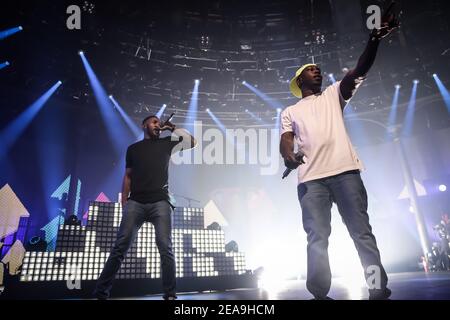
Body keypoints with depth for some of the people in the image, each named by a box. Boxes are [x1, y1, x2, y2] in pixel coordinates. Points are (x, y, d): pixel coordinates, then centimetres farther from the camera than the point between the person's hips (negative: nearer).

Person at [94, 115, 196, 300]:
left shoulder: (166, 143, 18)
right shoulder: (133, 148, 20)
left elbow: (192, 142, 8)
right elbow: (128, 176, 18)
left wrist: (173, 129, 12)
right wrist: (124, 201, 8)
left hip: (160, 202, -1)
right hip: (135, 203, 1)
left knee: (165, 248, -10)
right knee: (120, 247, -5)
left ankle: (170, 294, -4)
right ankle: (101, 292, 3)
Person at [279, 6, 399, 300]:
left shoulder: (334, 94, 23)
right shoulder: (290, 111, 21)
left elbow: (360, 71, 8)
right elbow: (286, 140, 6)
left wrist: (374, 40, -8)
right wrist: (288, 155, -18)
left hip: (345, 171, 1)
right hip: (311, 178, 0)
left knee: (362, 231, 1)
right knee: (317, 239, -1)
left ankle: (379, 290, 8)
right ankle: (320, 295, 6)